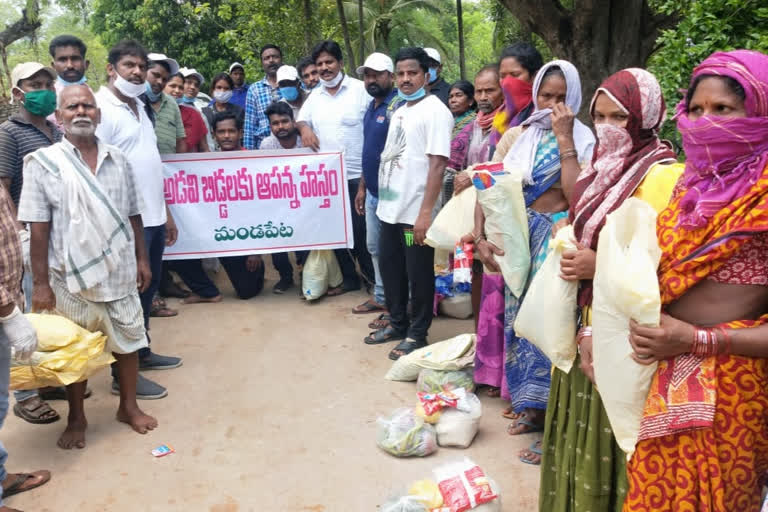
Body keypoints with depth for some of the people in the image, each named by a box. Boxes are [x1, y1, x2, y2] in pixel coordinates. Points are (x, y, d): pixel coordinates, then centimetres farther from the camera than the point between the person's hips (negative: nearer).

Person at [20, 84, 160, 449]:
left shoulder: (118, 161, 4)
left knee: (128, 339, 13)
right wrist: (41, 283, -10)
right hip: (72, 276, -3)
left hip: (120, 271, 3)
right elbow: (38, 228, -9)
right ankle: (76, 419, 29)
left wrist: (141, 259, 8)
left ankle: (128, 406, 33)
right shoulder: (42, 162, -7)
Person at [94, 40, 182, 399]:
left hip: (152, 217, 9)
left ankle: (142, 353, 32)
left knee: (147, 289, 17)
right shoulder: (101, 109, -13)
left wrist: (166, 213, 19)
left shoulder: (139, 107, 15)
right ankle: (123, 375, 9)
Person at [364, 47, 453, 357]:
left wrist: (425, 212, -23)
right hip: (390, 207, 9)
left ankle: (417, 334, 17)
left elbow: (437, 164, -18)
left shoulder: (434, 111, -11)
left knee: (418, 275, 4)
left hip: (415, 211, -8)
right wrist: (381, 198, 16)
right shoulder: (400, 112, 15)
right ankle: (398, 325, 33)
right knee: (390, 268, 17)